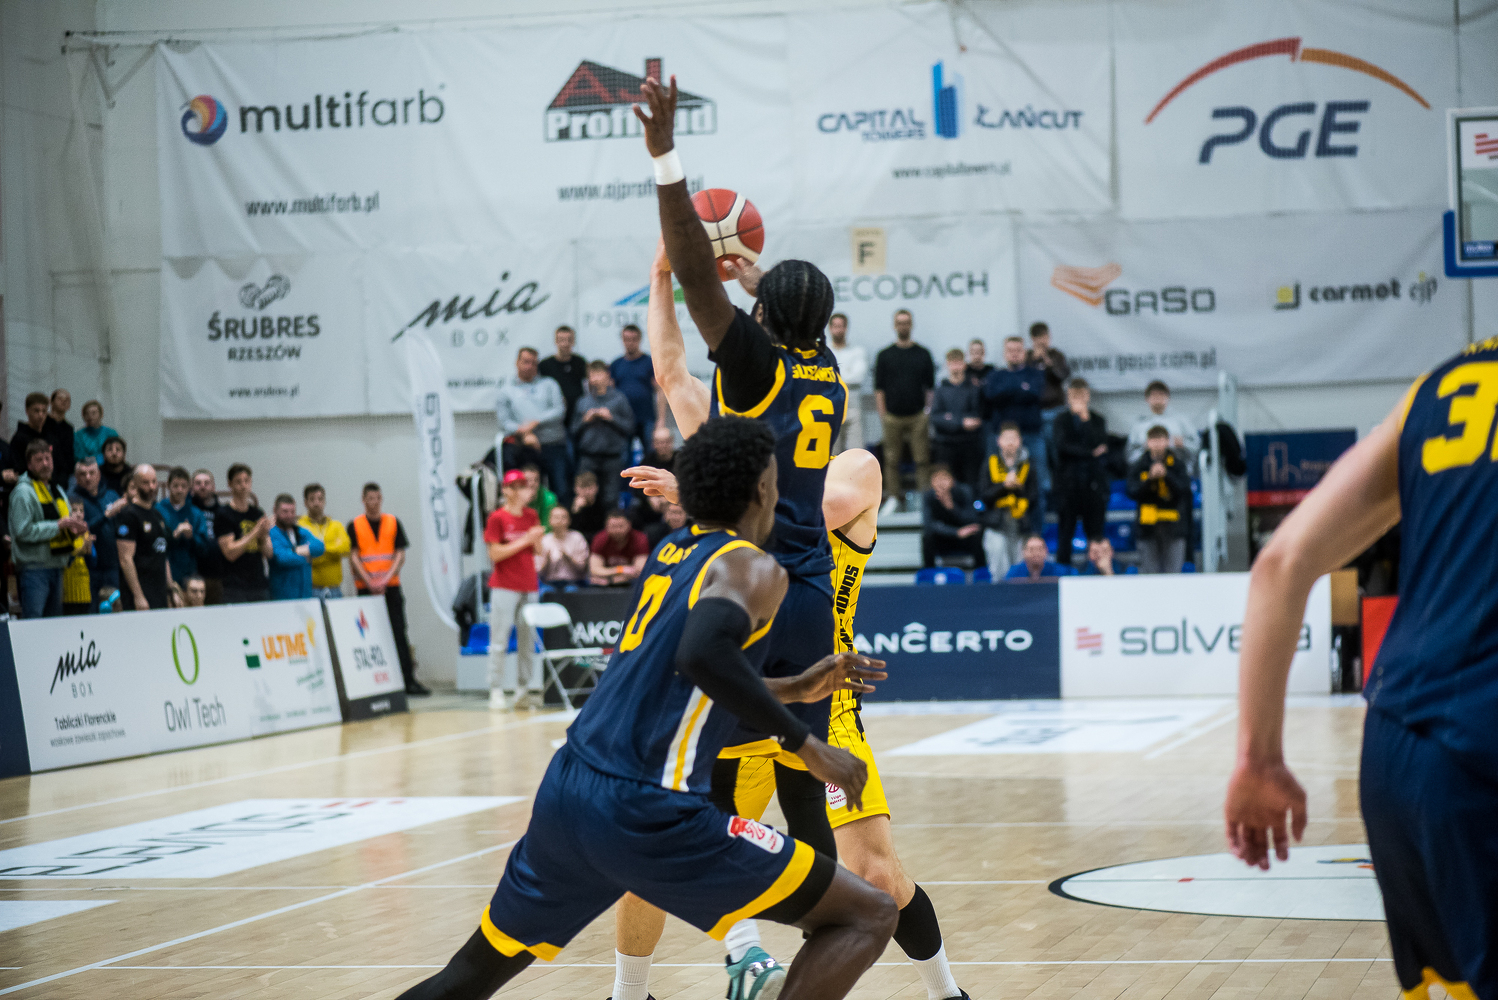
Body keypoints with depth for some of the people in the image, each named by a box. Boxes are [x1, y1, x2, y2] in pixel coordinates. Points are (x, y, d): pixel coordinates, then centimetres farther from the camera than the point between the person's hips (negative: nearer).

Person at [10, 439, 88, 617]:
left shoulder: (56, 490, 17)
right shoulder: (23, 492, -10)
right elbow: (23, 531, -19)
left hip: (56, 567, 8)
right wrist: (60, 525, -20)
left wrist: (74, 527, -2)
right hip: (34, 568, -8)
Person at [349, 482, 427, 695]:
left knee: (399, 633, -3)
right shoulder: (355, 526, 3)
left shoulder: (393, 523, 7)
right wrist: (370, 581, -13)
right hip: (365, 588, -1)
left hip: (391, 587, 1)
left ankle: (409, 679, -5)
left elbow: (400, 555, 2)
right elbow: (353, 558, -2)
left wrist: (386, 579, -11)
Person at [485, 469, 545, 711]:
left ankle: (530, 689, 13)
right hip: (504, 587, -5)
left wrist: (537, 538, -10)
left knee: (528, 639, 8)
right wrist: (524, 540, -17)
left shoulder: (531, 516, 10)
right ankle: (497, 691, -4)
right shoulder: (497, 518, -6)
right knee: (499, 640, -5)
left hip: (529, 586, 5)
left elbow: (538, 550, 11)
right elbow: (495, 554, -13)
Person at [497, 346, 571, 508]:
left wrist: (536, 422, -11)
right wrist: (524, 433, -14)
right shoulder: (506, 390, 13)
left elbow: (559, 411, 2)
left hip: (554, 445, 0)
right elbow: (504, 421, 2)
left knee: (562, 491, -6)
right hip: (526, 449, 0)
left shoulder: (548, 384, 15)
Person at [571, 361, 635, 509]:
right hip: (588, 459, 2)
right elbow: (574, 431, 13)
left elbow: (629, 427, 1)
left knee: (610, 499, -3)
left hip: (612, 458, -2)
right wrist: (585, 420, -4)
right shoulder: (583, 402, 13)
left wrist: (611, 418, -9)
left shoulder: (619, 399, 6)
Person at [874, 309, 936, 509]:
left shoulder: (923, 354, 7)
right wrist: (882, 415, -2)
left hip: (917, 416, 0)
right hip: (893, 417, 0)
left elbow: (930, 386, 9)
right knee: (892, 460, 3)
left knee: (922, 459, -4)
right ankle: (893, 497, 9)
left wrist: (929, 412, 1)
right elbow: (879, 388, 5)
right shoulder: (885, 355, 6)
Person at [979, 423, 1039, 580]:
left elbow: (1034, 496, 3)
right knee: (999, 570, -8)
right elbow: (985, 496, -2)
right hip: (997, 526, -1)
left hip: (1021, 524, 1)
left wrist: (1018, 488, -13)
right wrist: (1004, 485, -15)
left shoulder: (1027, 465, 8)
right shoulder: (990, 463, 5)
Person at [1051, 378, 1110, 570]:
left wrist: (1085, 419, -8)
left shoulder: (1097, 421, 10)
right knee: (1066, 528, -2)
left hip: (1094, 481, 1)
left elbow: (1100, 445, -6)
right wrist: (1091, 453, -11)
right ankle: (1063, 568, 0)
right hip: (1068, 481, -1)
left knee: (1095, 532, -2)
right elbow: (1062, 445, -7)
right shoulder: (1062, 420, 8)